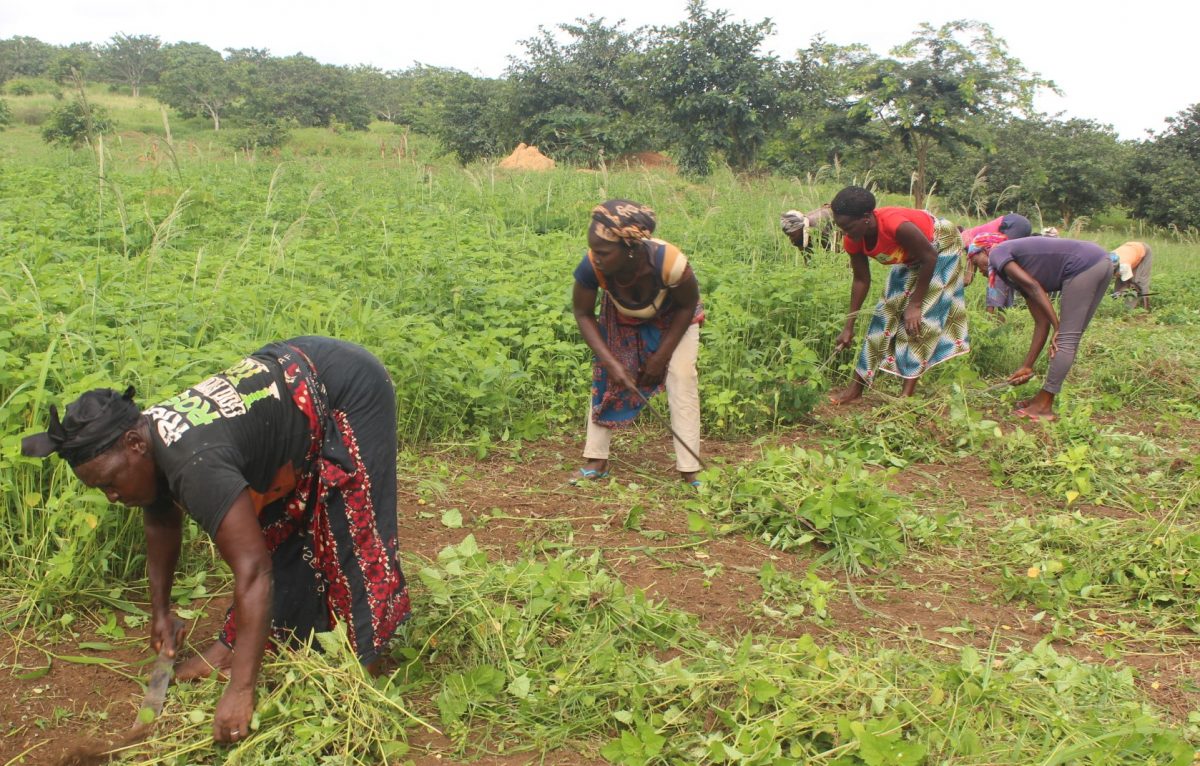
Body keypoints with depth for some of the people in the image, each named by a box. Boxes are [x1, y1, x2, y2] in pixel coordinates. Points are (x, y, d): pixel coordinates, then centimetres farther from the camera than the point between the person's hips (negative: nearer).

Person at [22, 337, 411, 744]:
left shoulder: (195, 464, -36)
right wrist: (160, 611, 21)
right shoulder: (151, 442, -8)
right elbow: (162, 526, 11)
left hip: (347, 389, -9)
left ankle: (367, 652, 11)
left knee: (351, 532, -4)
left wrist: (240, 691, -38)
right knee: (278, 524, 14)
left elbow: (253, 572, -40)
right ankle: (235, 644, 24)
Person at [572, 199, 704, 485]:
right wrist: (610, 362, -27)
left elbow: (688, 306, -21)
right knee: (605, 376, -3)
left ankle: (690, 473, -9)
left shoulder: (669, 262, -43)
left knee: (681, 376, -14)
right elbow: (583, 314, -18)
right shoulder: (591, 267, -38)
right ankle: (596, 461, 11)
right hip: (622, 319, 2)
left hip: (673, 317, -2)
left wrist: (661, 356, -19)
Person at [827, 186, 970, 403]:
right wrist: (849, 326, -7)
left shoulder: (895, 226, -42)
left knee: (920, 318, -15)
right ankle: (856, 387, 7)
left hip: (940, 247, -7)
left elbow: (929, 257, -29)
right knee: (886, 312, 3)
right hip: (910, 257, 7)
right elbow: (861, 280, -7)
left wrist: (915, 304, -24)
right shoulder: (854, 241, -20)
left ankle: (908, 395, -12)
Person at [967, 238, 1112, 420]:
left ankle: (1044, 407, 1)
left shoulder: (997, 254, 4)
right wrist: (1027, 367, 19)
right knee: (1070, 338, 14)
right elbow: (1042, 323, 19)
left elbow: (1034, 288, -10)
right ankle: (1044, 400, 22)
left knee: (1066, 339, -5)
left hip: (1083, 265, -10)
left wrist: (1057, 327, -9)